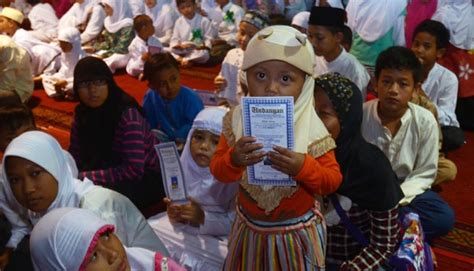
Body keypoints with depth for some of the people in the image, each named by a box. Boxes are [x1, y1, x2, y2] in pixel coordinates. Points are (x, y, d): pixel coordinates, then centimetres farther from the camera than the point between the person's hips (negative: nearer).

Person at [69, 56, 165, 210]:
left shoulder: (127, 114, -24)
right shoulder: (82, 113, -2)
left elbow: (133, 170, -30)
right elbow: (75, 157, -2)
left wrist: (82, 177, -30)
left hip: (148, 178, -6)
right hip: (117, 175, 6)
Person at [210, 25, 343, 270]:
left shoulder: (310, 126, -15)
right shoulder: (237, 119, -9)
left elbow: (333, 181, -11)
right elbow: (218, 171, -6)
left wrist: (303, 167, -30)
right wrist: (233, 160, -28)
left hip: (297, 231, -2)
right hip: (250, 227, 2)